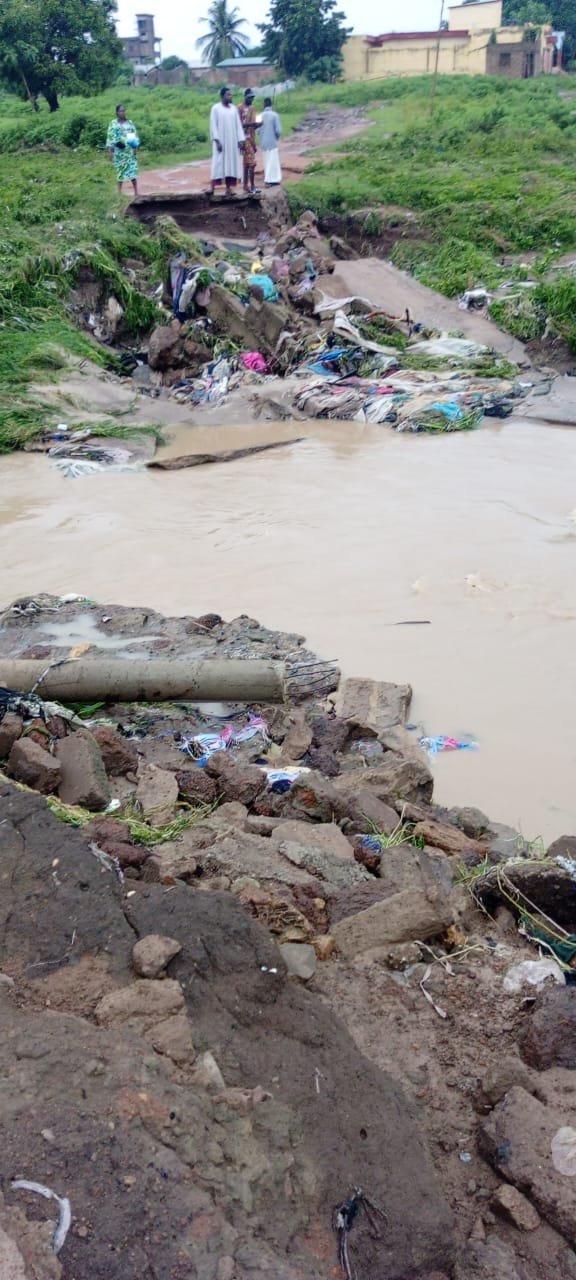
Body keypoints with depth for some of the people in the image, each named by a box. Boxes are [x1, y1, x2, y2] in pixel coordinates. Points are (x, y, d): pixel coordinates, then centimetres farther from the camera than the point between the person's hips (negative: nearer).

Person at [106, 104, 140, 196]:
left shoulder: (129, 123, 8)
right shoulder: (113, 123, 1)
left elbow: (135, 135, 9)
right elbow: (110, 137, -1)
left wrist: (135, 147, -3)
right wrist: (110, 151, -7)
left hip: (130, 151, 2)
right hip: (119, 151, -2)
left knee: (133, 170, -3)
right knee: (120, 171, 1)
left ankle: (136, 192, -1)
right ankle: (119, 192, 9)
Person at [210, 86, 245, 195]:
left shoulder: (233, 108, 10)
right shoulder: (216, 108, -3)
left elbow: (238, 125, 9)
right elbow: (213, 125, -7)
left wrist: (241, 140, 0)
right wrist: (217, 140, -16)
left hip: (232, 141, 5)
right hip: (221, 141, -5)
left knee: (231, 163, 2)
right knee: (219, 164, -8)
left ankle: (229, 188, 4)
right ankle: (213, 188, -7)